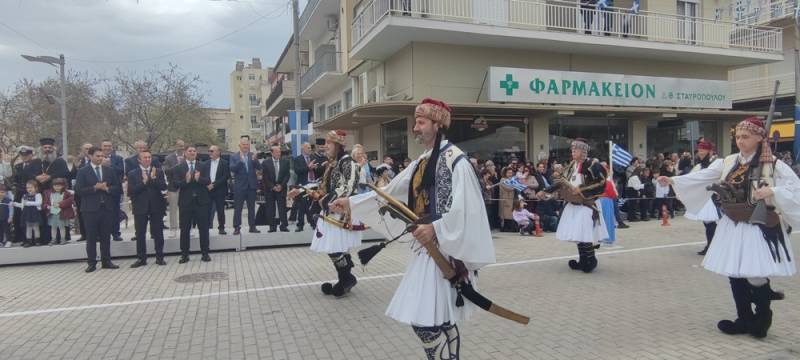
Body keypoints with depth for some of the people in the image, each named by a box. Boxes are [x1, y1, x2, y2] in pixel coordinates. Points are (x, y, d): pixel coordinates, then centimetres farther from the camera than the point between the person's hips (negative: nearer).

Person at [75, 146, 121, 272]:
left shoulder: (110, 170, 9)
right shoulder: (83, 172, 0)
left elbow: (118, 188, 7)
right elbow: (78, 190, -6)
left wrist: (107, 188, -11)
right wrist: (95, 188, -15)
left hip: (107, 208, 3)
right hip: (90, 209, -3)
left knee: (106, 237, 8)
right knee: (91, 237, 2)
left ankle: (106, 261, 15)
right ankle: (92, 263, 10)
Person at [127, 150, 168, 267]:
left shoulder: (159, 172, 6)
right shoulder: (132, 174, 2)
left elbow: (163, 187, -7)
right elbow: (131, 191, -8)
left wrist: (153, 178, -19)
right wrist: (144, 182, -16)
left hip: (156, 207, 1)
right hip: (140, 208, 0)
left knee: (158, 234, 5)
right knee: (140, 234, 5)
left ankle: (159, 257, 14)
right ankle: (141, 258, 14)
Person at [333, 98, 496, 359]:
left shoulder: (454, 158, -11)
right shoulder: (422, 162, 15)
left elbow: (465, 207, -20)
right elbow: (391, 191, 18)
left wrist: (436, 228, -29)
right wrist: (352, 203, 17)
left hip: (445, 248, -8)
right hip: (426, 246, 8)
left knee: (427, 322, -8)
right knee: (440, 321, 14)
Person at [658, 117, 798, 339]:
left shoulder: (773, 165, -5)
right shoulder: (727, 163, 5)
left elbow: (794, 189, -8)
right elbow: (701, 177, -1)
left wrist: (772, 191, -24)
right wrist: (673, 180, -11)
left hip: (760, 228, -4)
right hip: (733, 227, 4)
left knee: (755, 276, -7)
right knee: (735, 274, 8)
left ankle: (763, 316, 22)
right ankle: (745, 319, 24)